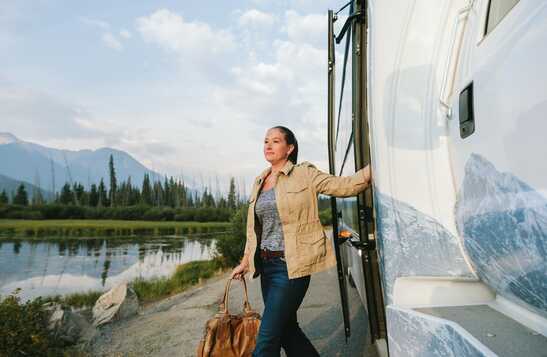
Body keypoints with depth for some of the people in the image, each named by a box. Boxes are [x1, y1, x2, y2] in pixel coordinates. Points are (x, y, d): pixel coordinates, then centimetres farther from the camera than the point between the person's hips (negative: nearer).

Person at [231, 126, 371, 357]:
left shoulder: (304, 174, -3)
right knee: (286, 329, 16)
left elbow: (344, 186, -10)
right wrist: (245, 262, 19)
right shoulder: (259, 182, 13)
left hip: (292, 266, -6)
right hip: (266, 265, 7)